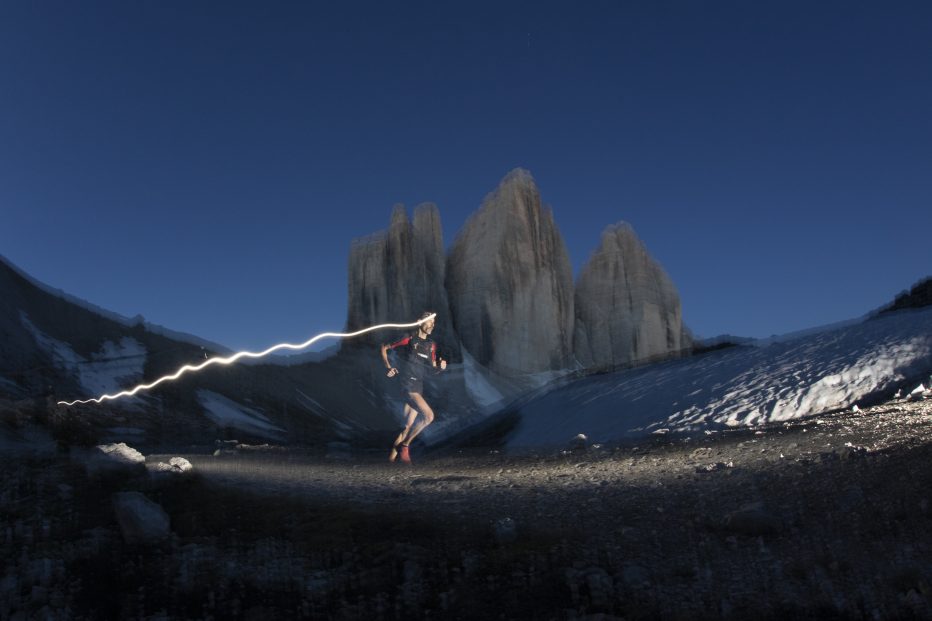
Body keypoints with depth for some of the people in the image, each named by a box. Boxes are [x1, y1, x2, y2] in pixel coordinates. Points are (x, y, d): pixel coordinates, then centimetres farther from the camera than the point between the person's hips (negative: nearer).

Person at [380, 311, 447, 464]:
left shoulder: (431, 345, 15)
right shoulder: (409, 340, -3)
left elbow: (431, 369, 18)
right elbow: (384, 348, 5)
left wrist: (440, 367, -4)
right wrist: (389, 367, -5)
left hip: (419, 387, 7)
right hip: (408, 384, -7)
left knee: (408, 426, 7)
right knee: (429, 415, -20)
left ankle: (393, 454, 19)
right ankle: (404, 445, -6)